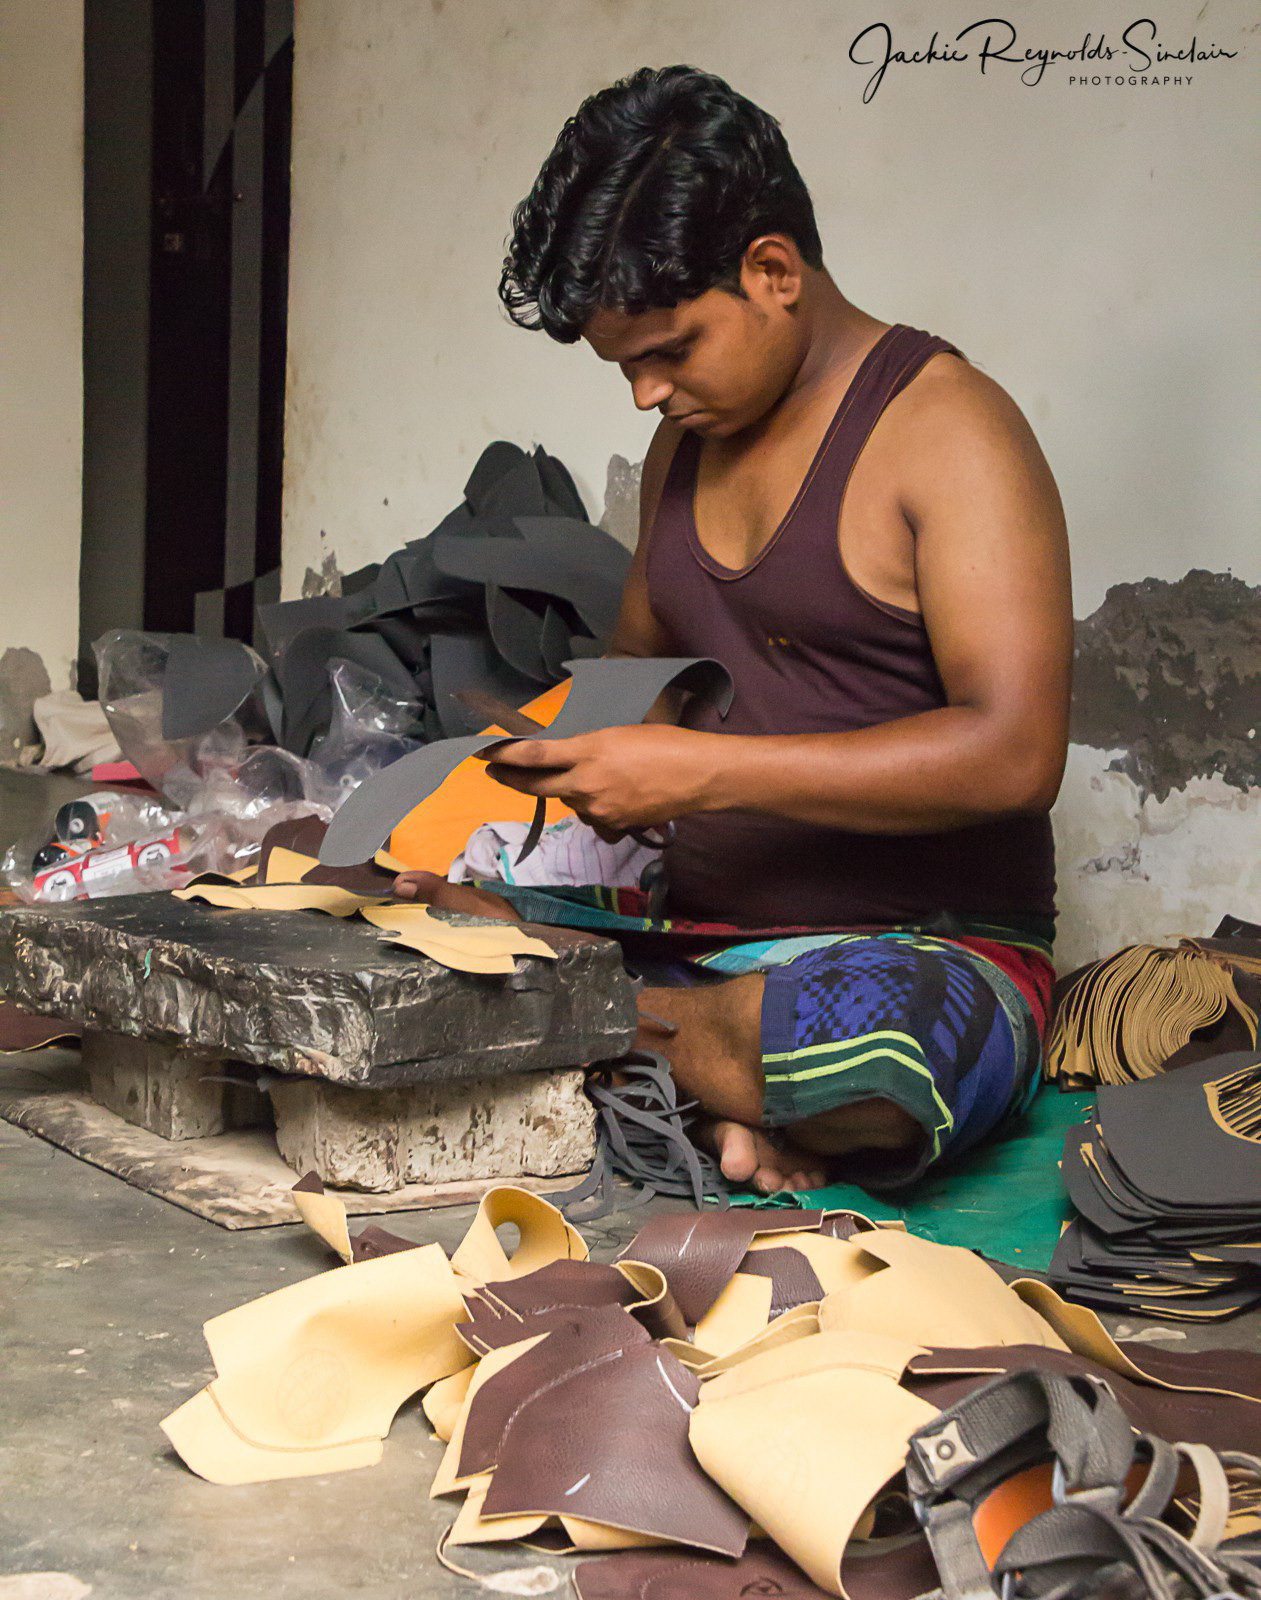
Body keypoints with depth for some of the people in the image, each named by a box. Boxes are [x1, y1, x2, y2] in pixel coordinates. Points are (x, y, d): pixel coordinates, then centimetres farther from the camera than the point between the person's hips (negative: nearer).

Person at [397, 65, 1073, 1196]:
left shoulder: (945, 426, -10)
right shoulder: (687, 440, 15)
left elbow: (1014, 750, -21)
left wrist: (703, 770, -22)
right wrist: (578, 745, 3)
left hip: (928, 950, -6)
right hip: (699, 935, 6)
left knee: (853, 1048, -42)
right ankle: (712, 1074, -14)